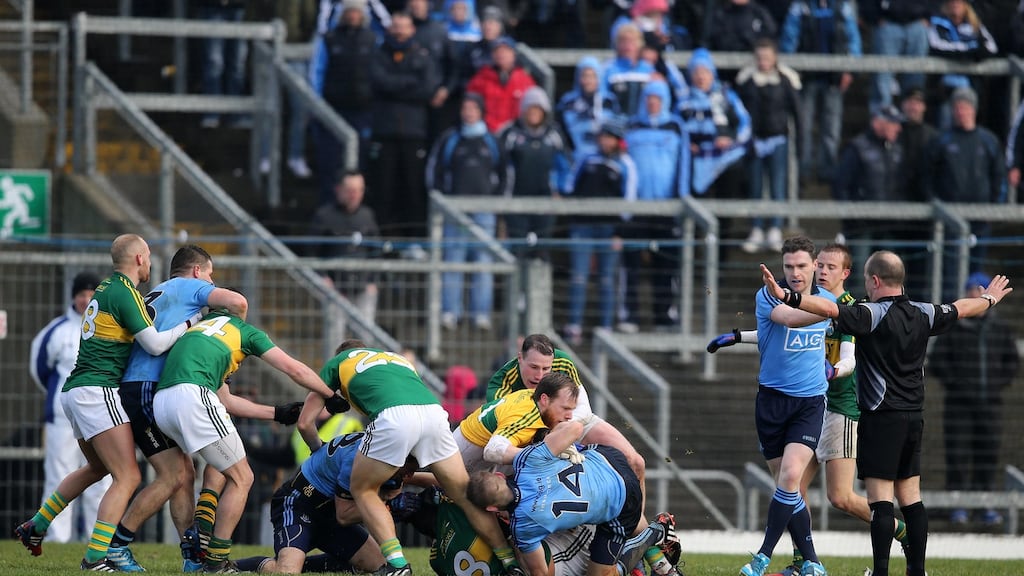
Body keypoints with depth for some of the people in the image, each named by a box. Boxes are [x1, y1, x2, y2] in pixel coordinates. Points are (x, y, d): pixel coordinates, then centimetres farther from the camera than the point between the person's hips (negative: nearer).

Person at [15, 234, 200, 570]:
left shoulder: (106, 290, 17)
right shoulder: (124, 293, -12)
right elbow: (155, 344, -17)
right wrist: (189, 323, -5)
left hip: (75, 391, 10)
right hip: (97, 392, -10)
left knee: (97, 468, 29)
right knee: (128, 477, -11)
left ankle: (35, 527, 33)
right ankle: (96, 557, -18)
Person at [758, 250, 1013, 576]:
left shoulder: (872, 316, -14)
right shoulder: (923, 315, 7)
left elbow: (830, 309, -29)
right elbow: (961, 309, 26)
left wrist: (786, 297, -35)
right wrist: (989, 299, 45)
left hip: (881, 418, -7)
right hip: (913, 419, 7)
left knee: (880, 498, -10)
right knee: (910, 497, 13)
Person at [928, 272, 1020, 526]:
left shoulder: (1002, 328, 7)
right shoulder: (952, 327, -1)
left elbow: (1012, 361, 14)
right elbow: (936, 361, 0)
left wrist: (999, 383, 2)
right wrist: (952, 382, -8)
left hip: (990, 402, 2)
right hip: (959, 402, -2)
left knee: (988, 453, 3)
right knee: (958, 453, -3)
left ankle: (986, 507, 8)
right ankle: (958, 506, 3)